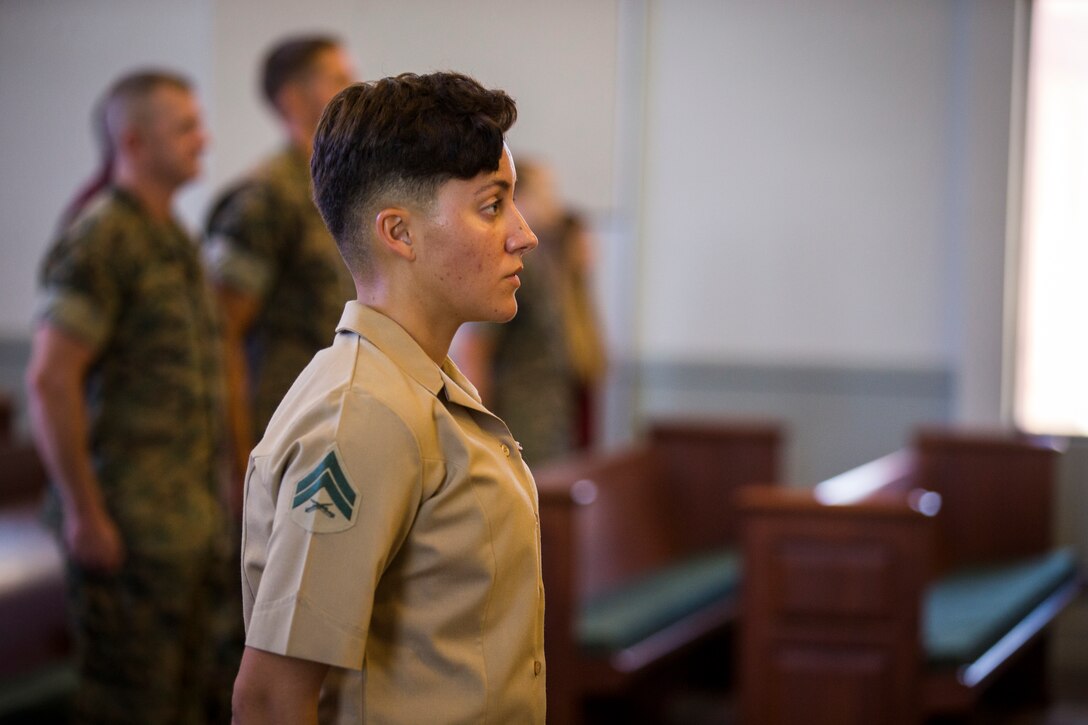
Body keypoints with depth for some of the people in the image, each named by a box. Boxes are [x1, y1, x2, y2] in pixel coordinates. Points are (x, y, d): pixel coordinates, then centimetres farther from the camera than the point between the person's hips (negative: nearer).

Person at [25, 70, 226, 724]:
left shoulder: (176, 240, 15)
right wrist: (84, 515, -19)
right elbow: (49, 380, -19)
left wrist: (209, 500, 17)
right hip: (129, 525, -9)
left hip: (188, 521, 9)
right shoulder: (102, 240, -13)